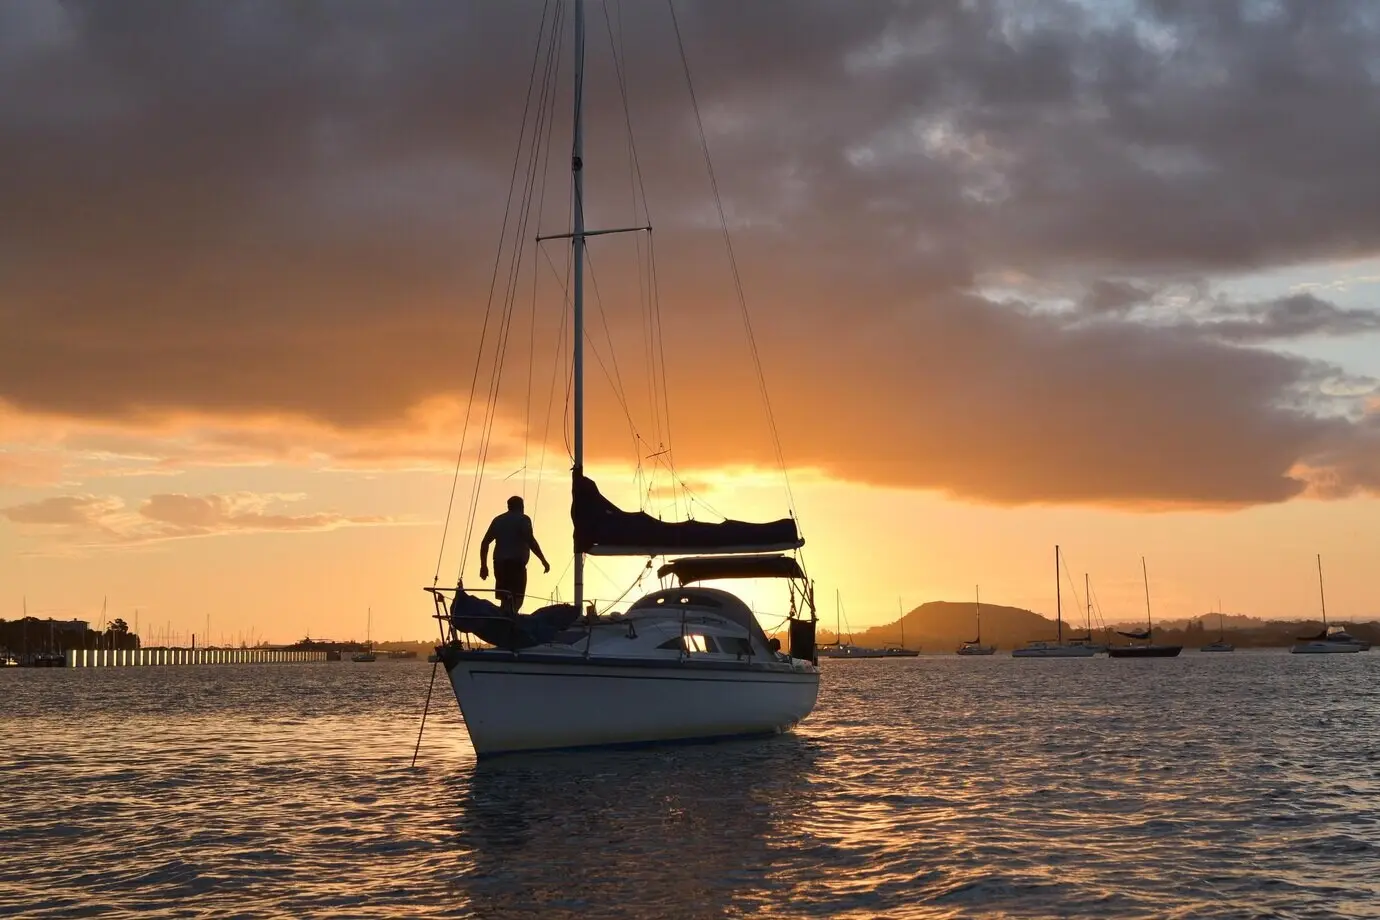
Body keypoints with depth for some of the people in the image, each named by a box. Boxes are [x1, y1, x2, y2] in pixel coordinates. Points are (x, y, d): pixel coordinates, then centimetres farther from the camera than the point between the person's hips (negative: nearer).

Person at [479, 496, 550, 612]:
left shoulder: (498, 520, 19)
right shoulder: (523, 519, 2)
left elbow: (485, 543, 16)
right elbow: (530, 540, -12)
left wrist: (483, 565, 18)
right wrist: (543, 560, -9)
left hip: (500, 563, 6)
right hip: (516, 563, -6)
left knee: (505, 599, 12)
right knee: (516, 599, -12)